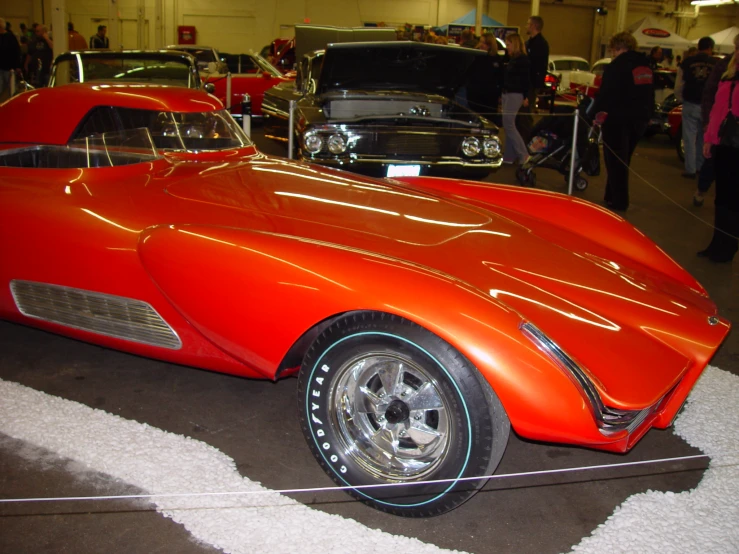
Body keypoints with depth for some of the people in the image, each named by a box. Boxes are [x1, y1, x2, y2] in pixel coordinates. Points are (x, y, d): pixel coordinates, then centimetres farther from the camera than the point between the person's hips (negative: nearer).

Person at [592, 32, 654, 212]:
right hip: (639, 120, 8)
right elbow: (649, 95, 16)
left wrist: (598, 111, -2)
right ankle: (613, 196, 25)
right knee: (623, 160, 17)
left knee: (615, 161, 1)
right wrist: (646, 115, 21)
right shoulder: (646, 66, 12)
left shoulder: (616, 66, -13)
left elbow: (605, 94, -16)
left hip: (618, 120, -8)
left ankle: (618, 201, 2)